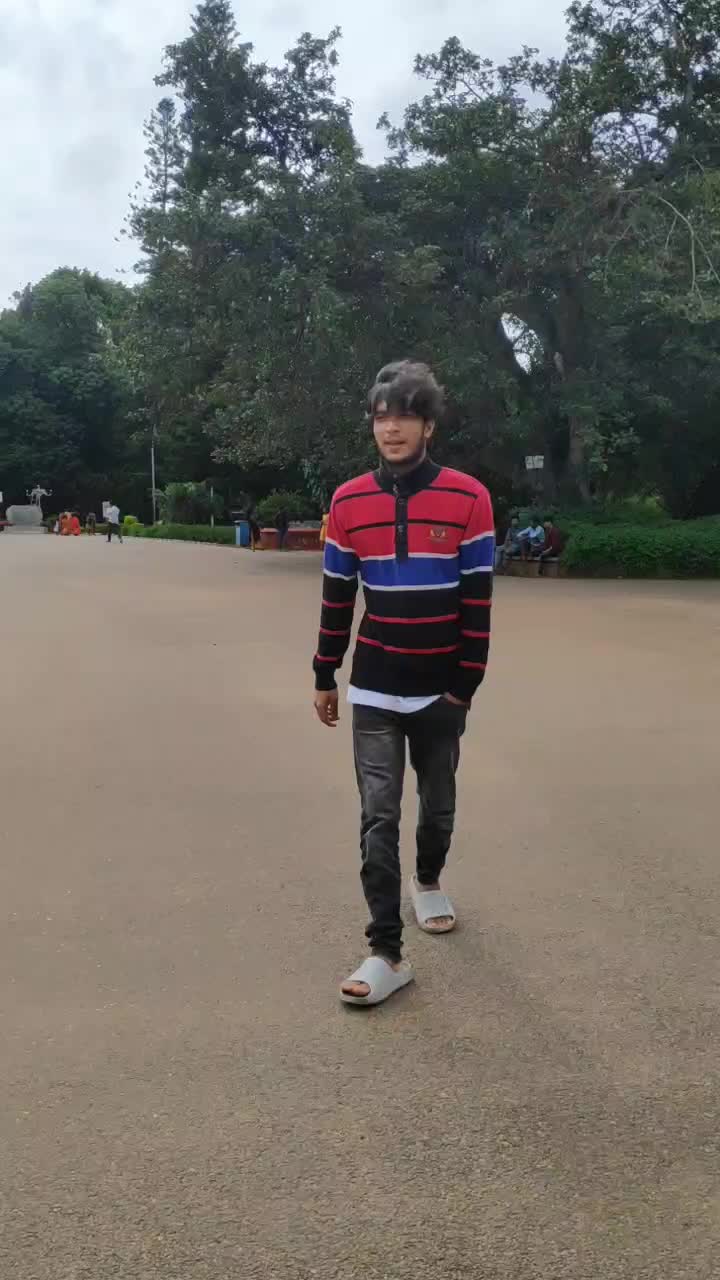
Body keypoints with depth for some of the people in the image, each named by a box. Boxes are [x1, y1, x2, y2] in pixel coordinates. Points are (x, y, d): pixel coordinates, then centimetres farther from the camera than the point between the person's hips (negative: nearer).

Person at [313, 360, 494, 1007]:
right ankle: (387, 953, -1)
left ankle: (429, 881, 45)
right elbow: (337, 597, 7)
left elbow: (477, 601, -6)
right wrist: (325, 675, 9)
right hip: (374, 690, 1)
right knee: (378, 818, -4)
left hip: (441, 689, -1)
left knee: (437, 803, 16)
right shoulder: (348, 502, -1)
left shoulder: (468, 498, -7)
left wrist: (465, 686, -6)